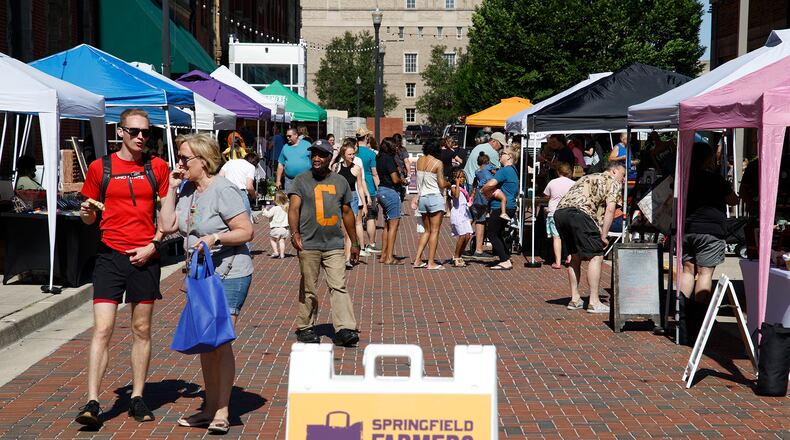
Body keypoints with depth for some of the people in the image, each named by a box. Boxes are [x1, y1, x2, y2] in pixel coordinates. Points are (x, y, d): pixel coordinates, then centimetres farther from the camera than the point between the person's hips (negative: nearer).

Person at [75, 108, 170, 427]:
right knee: (102, 329, -8)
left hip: (145, 257, 1)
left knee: (142, 329, 8)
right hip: (110, 255, -1)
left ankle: (137, 399, 18)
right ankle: (92, 403, -8)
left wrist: (152, 246, -5)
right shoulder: (100, 167, 4)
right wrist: (86, 214, -13)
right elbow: (91, 217, 10)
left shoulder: (157, 167, 6)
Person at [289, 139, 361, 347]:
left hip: (334, 245, 2)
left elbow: (347, 213, 19)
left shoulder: (340, 181, 12)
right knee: (308, 289, 4)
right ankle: (304, 327, 17)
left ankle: (345, 329, -8)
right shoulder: (302, 180, 3)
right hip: (308, 245, -2)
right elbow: (294, 207, -10)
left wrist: (354, 242, 19)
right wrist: (295, 233, -27)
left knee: (339, 286, -6)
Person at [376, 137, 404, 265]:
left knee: (387, 225, 16)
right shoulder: (389, 159, -16)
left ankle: (383, 255, 19)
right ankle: (389, 257, -4)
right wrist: (403, 181, 2)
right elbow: (395, 179, -18)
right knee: (393, 225, -4)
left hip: (381, 190, 9)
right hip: (391, 192, -9)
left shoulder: (379, 158, 10)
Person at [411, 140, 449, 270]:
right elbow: (442, 184, -10)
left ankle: (417, 260, 11)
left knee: (426, 231, 16)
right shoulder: (438, 163, -11)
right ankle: (431, 263, -2)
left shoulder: (419, 161, 4)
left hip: (422, 198, 6)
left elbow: (419, 180, 9)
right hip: (435, 197, -6)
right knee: (434, 231, 0)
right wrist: (449, 184, 9)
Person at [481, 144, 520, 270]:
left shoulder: (504, 171, -15)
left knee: (491, 233, -1)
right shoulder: (514, 171, 16)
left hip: (501, 207, -10)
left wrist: (483, 190, -7)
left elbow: (491, 183, -29)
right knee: (498, 234, 19)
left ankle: (505, 261, -4)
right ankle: (506, 259, 18)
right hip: (510, 207, 10)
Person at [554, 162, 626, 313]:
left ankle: (575, 299, 22)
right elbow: (609, 210, -1)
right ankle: (594, 302, 0)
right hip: (579, 212, -7)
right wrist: (603, 236, 1)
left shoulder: (587, 177, 36)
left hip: (559, 211, 8)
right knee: (596, 256, 2)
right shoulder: (614, 183, 14)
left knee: (575, 255, 21)